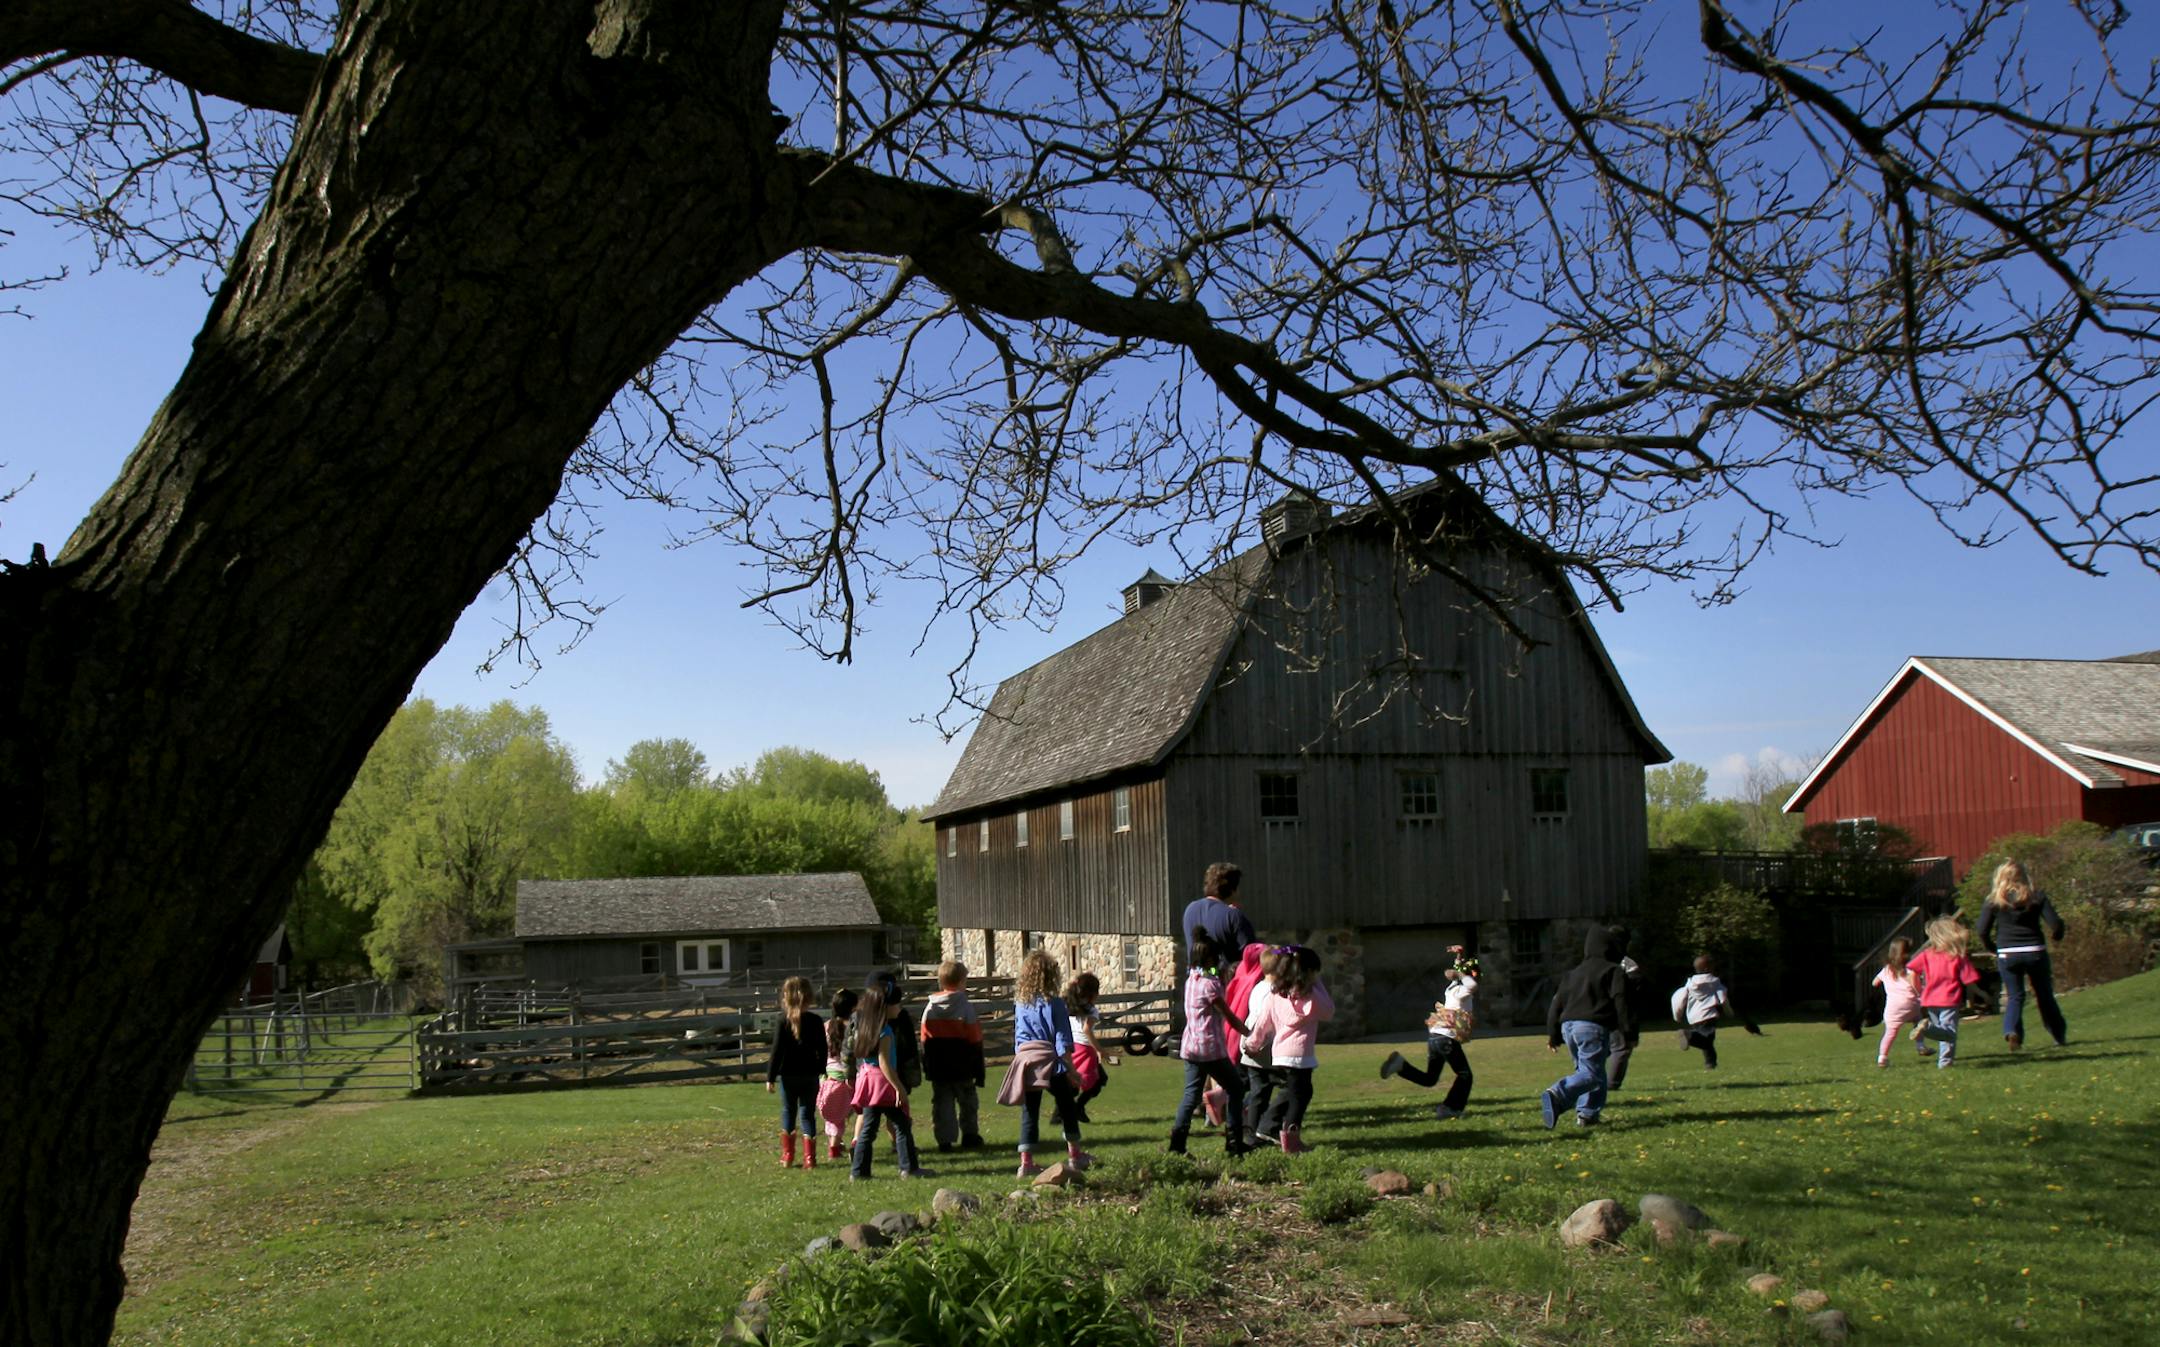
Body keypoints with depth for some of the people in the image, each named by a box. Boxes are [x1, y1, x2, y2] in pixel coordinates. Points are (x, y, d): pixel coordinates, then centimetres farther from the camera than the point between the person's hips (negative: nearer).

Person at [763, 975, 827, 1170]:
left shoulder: (783, 1022, -8)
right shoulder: (815, 1021, -1)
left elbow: (777, 1051, -9)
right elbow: (822, 1049, 5)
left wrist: (770, 1077, -4)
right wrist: (821, 1070, 19)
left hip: (788, 1075, -1)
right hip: (810, 1074, 1)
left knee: (788, 1112, 14)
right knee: (808, 1114, 6)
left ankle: (787, 1156, 17)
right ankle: (809, 1158, -1)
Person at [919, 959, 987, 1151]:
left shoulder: (930, 1008, 1)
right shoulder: (965, 1007, -10)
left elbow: (925, 1040, 4)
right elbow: (975, 1039, -8)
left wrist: (927, 1068, 11)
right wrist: (978, 1069, -1)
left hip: (938, 1068, 3)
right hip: (962, 1068, -3)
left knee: (941, 1102, 7)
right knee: (967, 1101, 12)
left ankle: (944, 1140, 5)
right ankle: (969, 1135, 17)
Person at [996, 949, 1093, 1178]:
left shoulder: (1020, 1004, 8)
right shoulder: (1053, 1004, -8)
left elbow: (1017, 1038, 14)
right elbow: (1063, 1040, -8)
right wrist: (1070, 1068, -4)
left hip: (1024, 1060, 4)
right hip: (1049, 1062, -4)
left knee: (1029, 1113, 7)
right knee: (1067, 1108, 13)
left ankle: (1026, 1162, 2)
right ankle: (1074, 1155, 21)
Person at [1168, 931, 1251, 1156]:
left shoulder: (1191, 979, 10)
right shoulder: (1209, 984, -13)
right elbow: (1229, 1017, -8)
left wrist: (1220, 979, 12)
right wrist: (1248, 1032, 2)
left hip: (1190, 1046, 7)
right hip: (1211, 1047, -7)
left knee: (1191, 1093, 8)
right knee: (1235, 1088, 7)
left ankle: (1177, 1142, -3)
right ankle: (1233, 1142, 5)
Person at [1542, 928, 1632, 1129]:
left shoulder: (1573, 973, 23)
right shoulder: (1614, 971, 5)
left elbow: (1557, 1002, 21)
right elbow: (1621, 1003, -5)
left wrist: (1553, 1033, 23)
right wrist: (1628, 1031, -4)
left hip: (1568, 1025, 7)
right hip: (1593, 1027, -7)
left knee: (1585, 1069, 19)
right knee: (1591, 1073, -11)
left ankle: (1587, 1114, 7)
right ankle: (1557, 1095, -35)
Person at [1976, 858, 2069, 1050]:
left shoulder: (1994, 901, -1)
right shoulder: (2036, 897, 1)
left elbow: (1982, 932, -5)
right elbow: (2055, 923, -6)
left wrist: (1993, 948, 13)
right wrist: (2057, 936, 16)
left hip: (2007, 955, -1)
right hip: (2035, 952, 1)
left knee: (2015, 996, 7)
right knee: (2045, 996, 15)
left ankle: (2011, 1031, -16)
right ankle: (2061, 1036, 25)